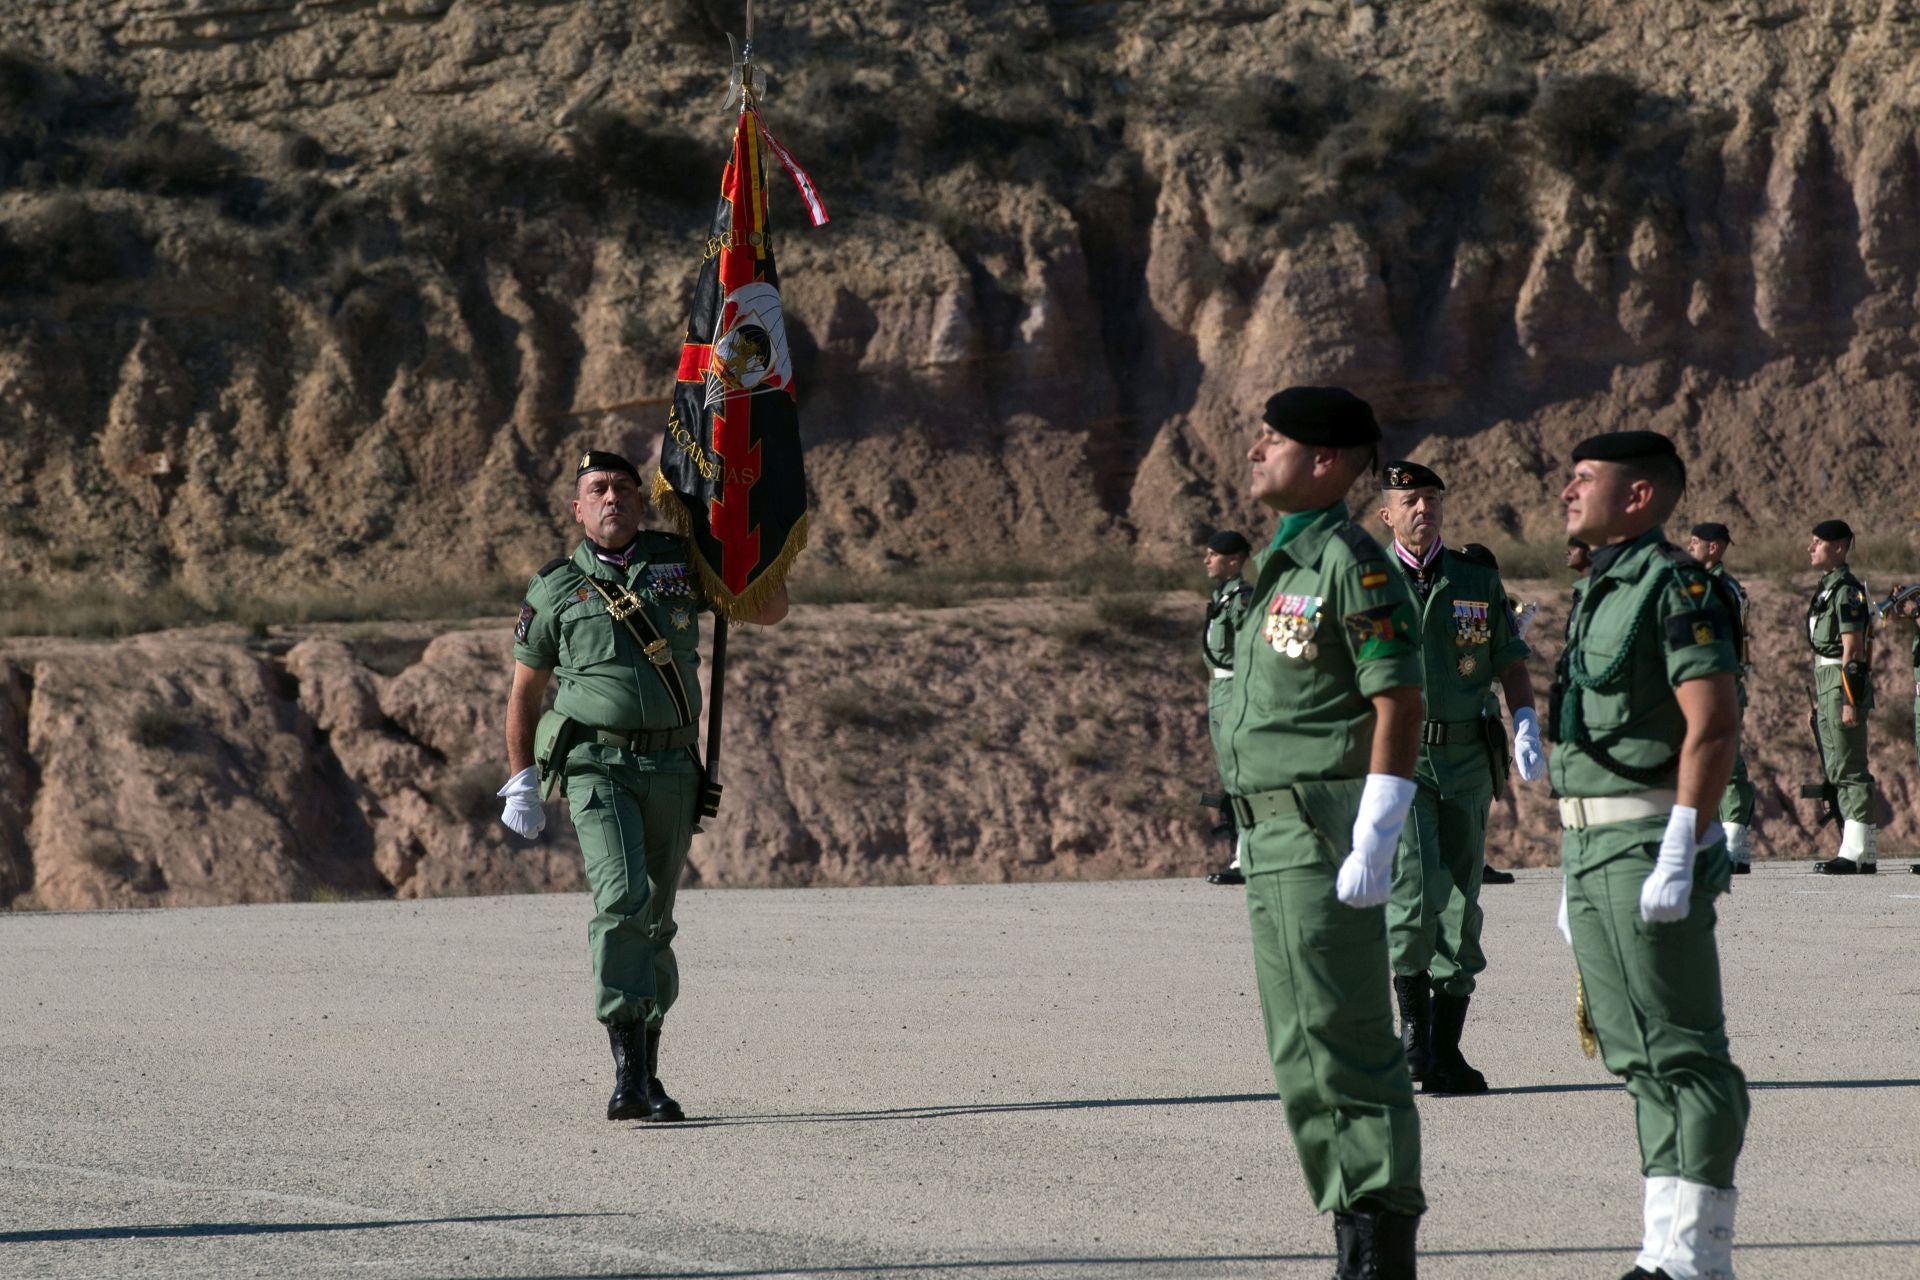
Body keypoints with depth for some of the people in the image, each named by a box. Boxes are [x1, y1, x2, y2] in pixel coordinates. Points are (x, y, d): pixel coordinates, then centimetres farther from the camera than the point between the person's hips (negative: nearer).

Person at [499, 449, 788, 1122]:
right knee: (621, 897, -21)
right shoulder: (555, 589, 6)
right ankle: (628, 1070, -25)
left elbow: (772, 611, 17)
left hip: (671, 769, 3)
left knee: (655, 920, 8)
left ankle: (646, 1073, 18)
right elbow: (524, 692, 13)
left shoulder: (679, 563, 10)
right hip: (597, 766, -3)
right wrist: (521, 781, 7)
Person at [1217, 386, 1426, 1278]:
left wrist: (1373, 844, -22)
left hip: (1324, 834, -10)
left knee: (1346, 1046, -9)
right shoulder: (1283, 564, 17)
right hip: (1272, 833, 10)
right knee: (1303, 1059, 11)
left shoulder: (1350, 562, -12)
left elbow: (1400, 706, -18)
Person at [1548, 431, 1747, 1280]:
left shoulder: (1675, 587, -11)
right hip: (1593, 847, 10)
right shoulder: (1600, 594, 18)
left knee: (1683, 1054, -7)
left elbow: (1713, 725, -20)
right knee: (1636, 1055, 10)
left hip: (1650, 845, -10)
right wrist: (1575, 876, 22)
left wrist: (1681, 855, -25)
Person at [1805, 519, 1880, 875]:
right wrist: (1817, 700, 22)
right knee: (1838, 772, 11)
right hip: (1827, 685, 10)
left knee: (1849, 771, -10)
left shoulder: (1846, 589, -12)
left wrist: (1850, 701, -22)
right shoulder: (1826, 588, 18)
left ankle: (1857, 853, -11)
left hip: (1844, 684, -10)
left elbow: (1852, 648, -18)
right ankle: (1861, 852, 14)